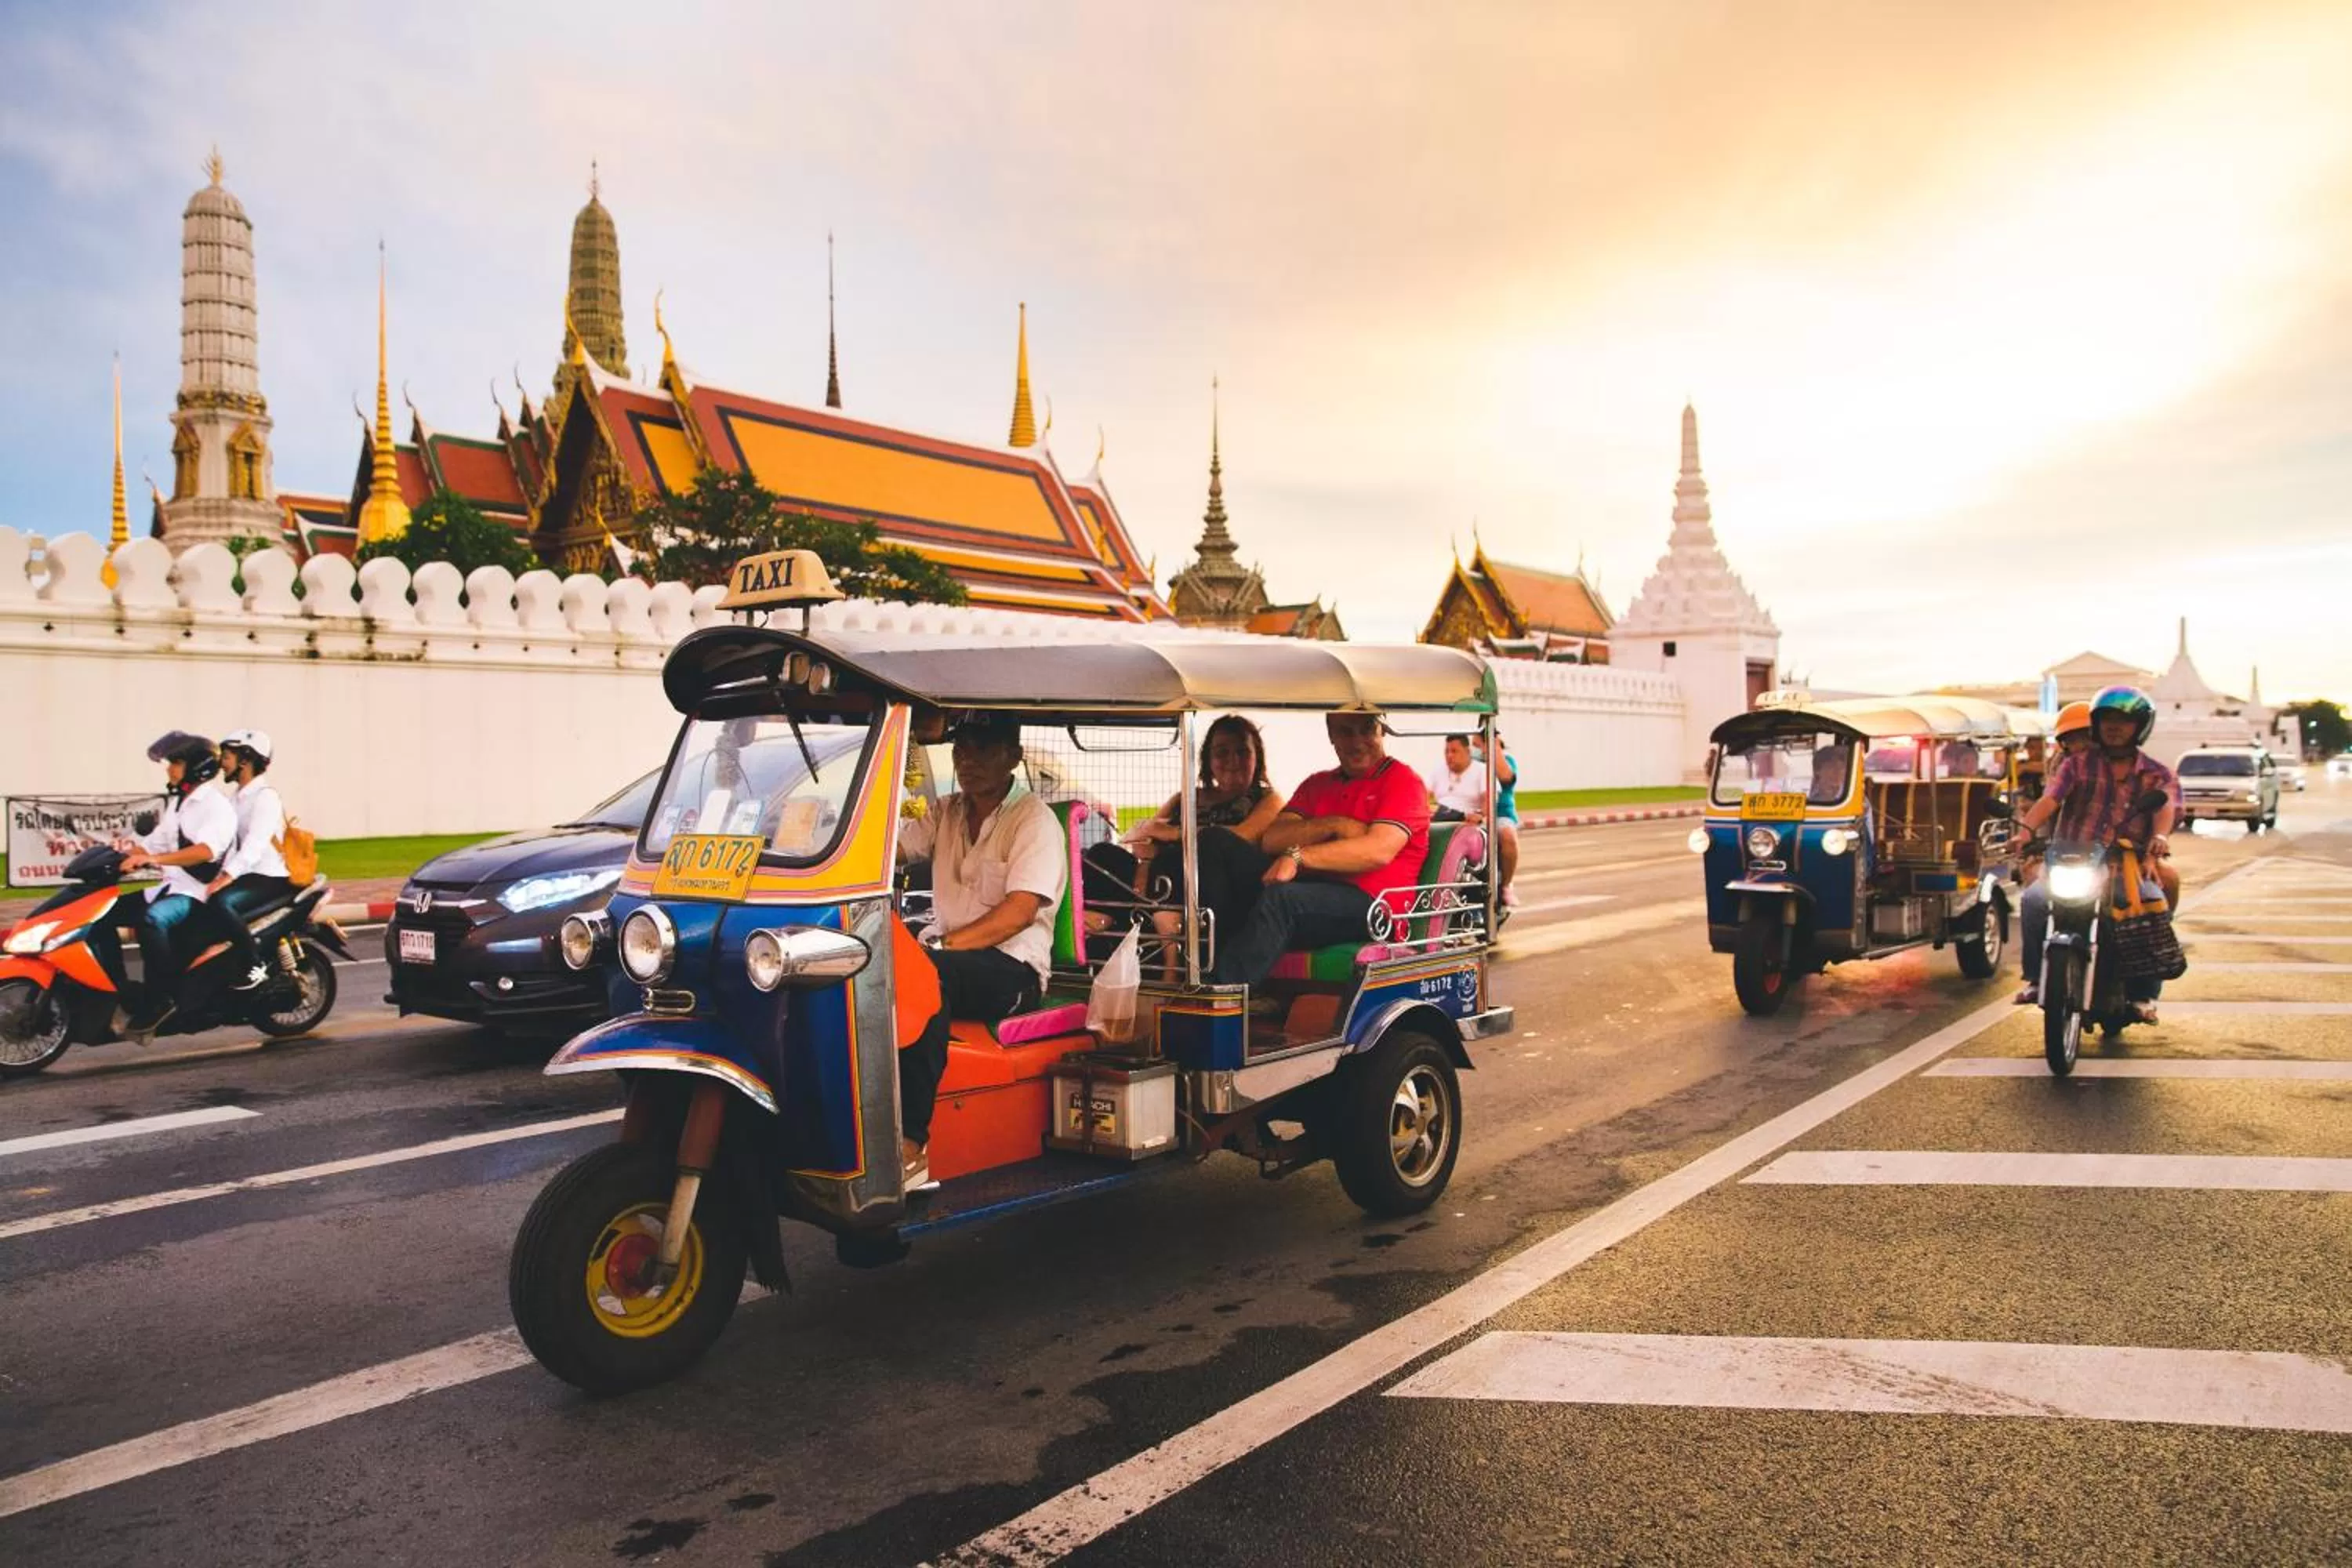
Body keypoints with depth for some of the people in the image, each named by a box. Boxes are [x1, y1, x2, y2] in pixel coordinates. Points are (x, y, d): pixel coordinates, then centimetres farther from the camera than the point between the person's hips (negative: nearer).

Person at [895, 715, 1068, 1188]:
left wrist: (944, 945, -25)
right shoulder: (945, 815, 18)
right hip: (951, 962, 6)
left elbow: (1020, 911, -15)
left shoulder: (1035, 820, -2)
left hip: (1014, 971, -6)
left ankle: (910, 1146, -38)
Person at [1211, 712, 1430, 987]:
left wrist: (1298, 856, -18)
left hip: (1372, 902, -5)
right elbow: (1270, 839, 9)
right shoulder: (1317, 785, 25)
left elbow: (1379, 851, -12)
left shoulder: (1403, 781, 7)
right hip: (1315, 894, 6)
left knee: (1280, 897, -34)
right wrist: (1332, 825, -6)